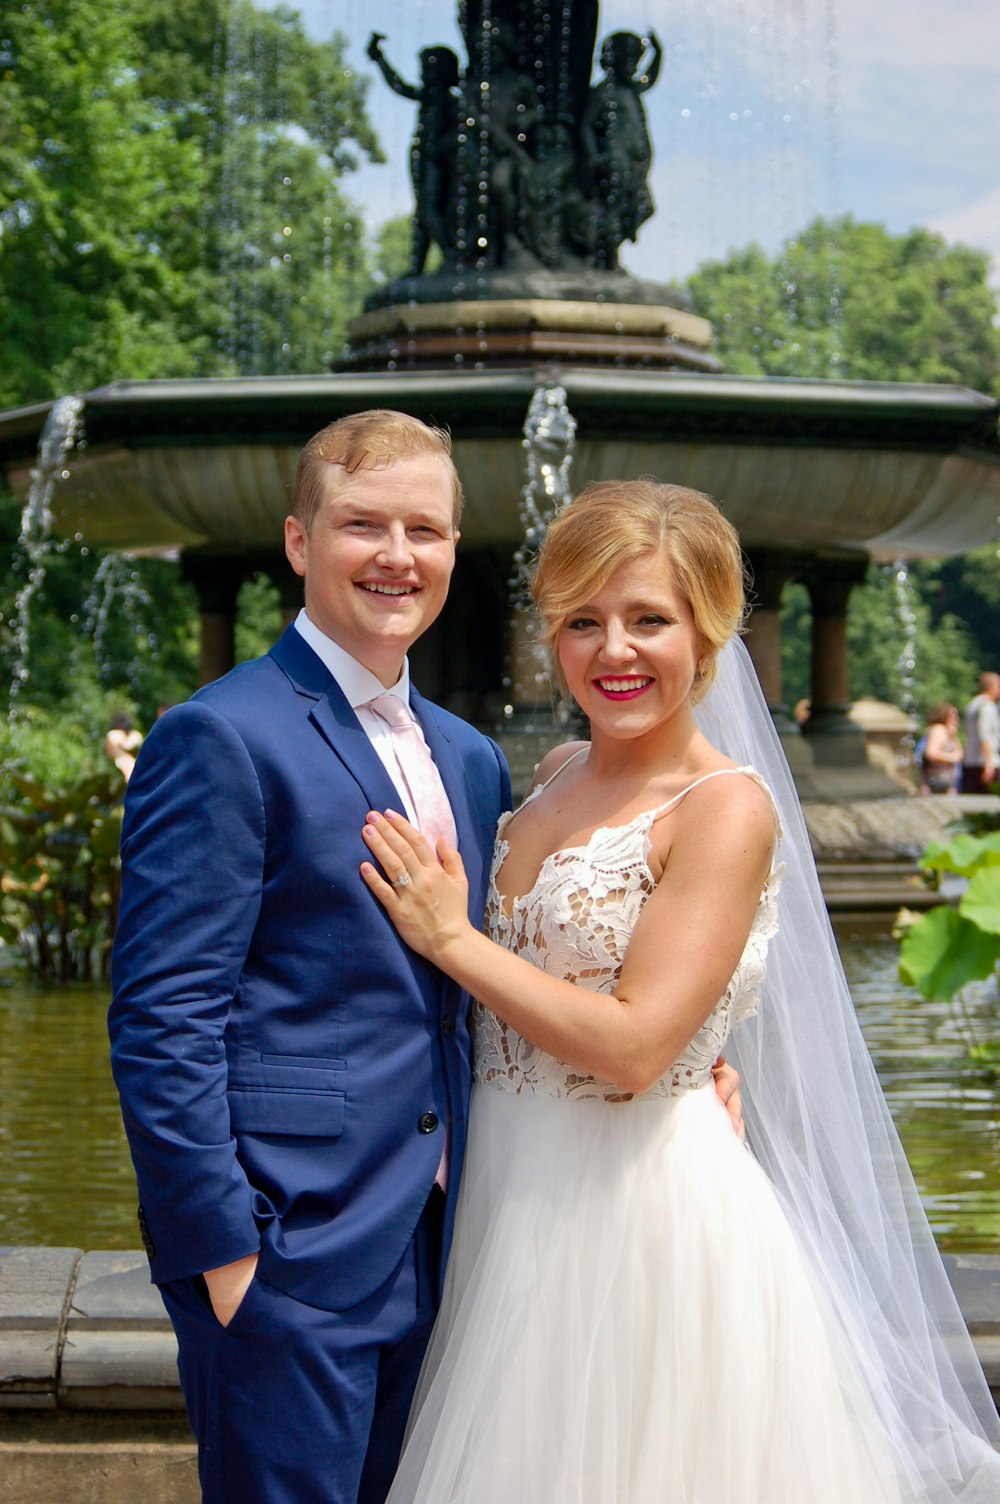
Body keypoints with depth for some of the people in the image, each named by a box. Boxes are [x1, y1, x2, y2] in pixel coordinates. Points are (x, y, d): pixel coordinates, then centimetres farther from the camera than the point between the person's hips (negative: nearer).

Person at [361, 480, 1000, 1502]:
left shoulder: (726, 807, -16)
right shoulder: (557, 776, 7)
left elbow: (633, 1046, -22)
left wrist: (451, 938, -16)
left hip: (643, 1206, -7)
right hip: (515, 1192, 7)